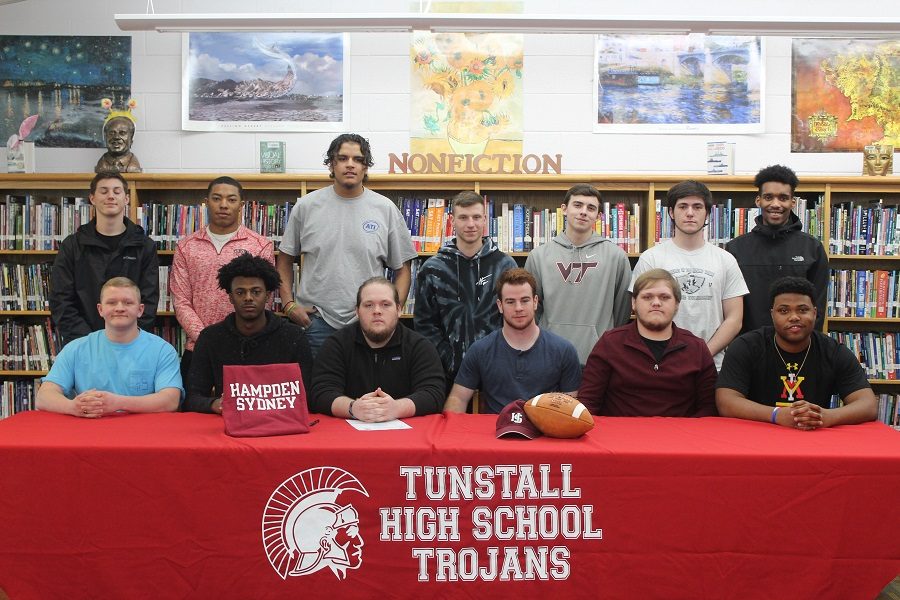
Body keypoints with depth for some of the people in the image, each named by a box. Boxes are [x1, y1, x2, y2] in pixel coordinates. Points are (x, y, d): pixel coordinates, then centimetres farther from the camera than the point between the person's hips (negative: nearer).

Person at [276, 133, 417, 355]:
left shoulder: (385, 209, 2)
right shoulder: (306, 206, 3)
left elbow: (402, 268, 6)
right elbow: (285, 259, 11)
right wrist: (289, 304, 1)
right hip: (317, 321, 0)